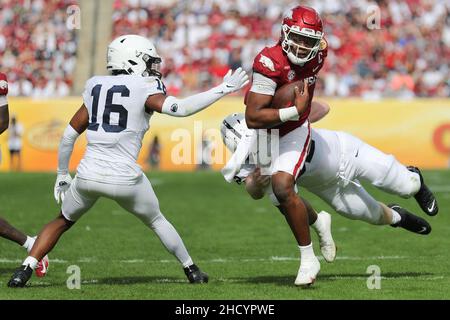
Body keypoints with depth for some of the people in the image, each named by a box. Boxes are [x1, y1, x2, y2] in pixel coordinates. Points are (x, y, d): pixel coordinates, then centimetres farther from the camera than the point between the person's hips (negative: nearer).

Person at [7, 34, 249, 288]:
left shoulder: (96, 87, 14)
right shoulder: (145, 89, -2)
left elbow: (70, 135, 14)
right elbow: (180, 108, -19)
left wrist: (62, 174, 25)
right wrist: (224, 89, -12)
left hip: (88, 174, 3)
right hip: (124, 178, -3)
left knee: (63, 221, 25)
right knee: (157, 221, 24)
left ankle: (25, 270, 10)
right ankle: (192, 270, 31)